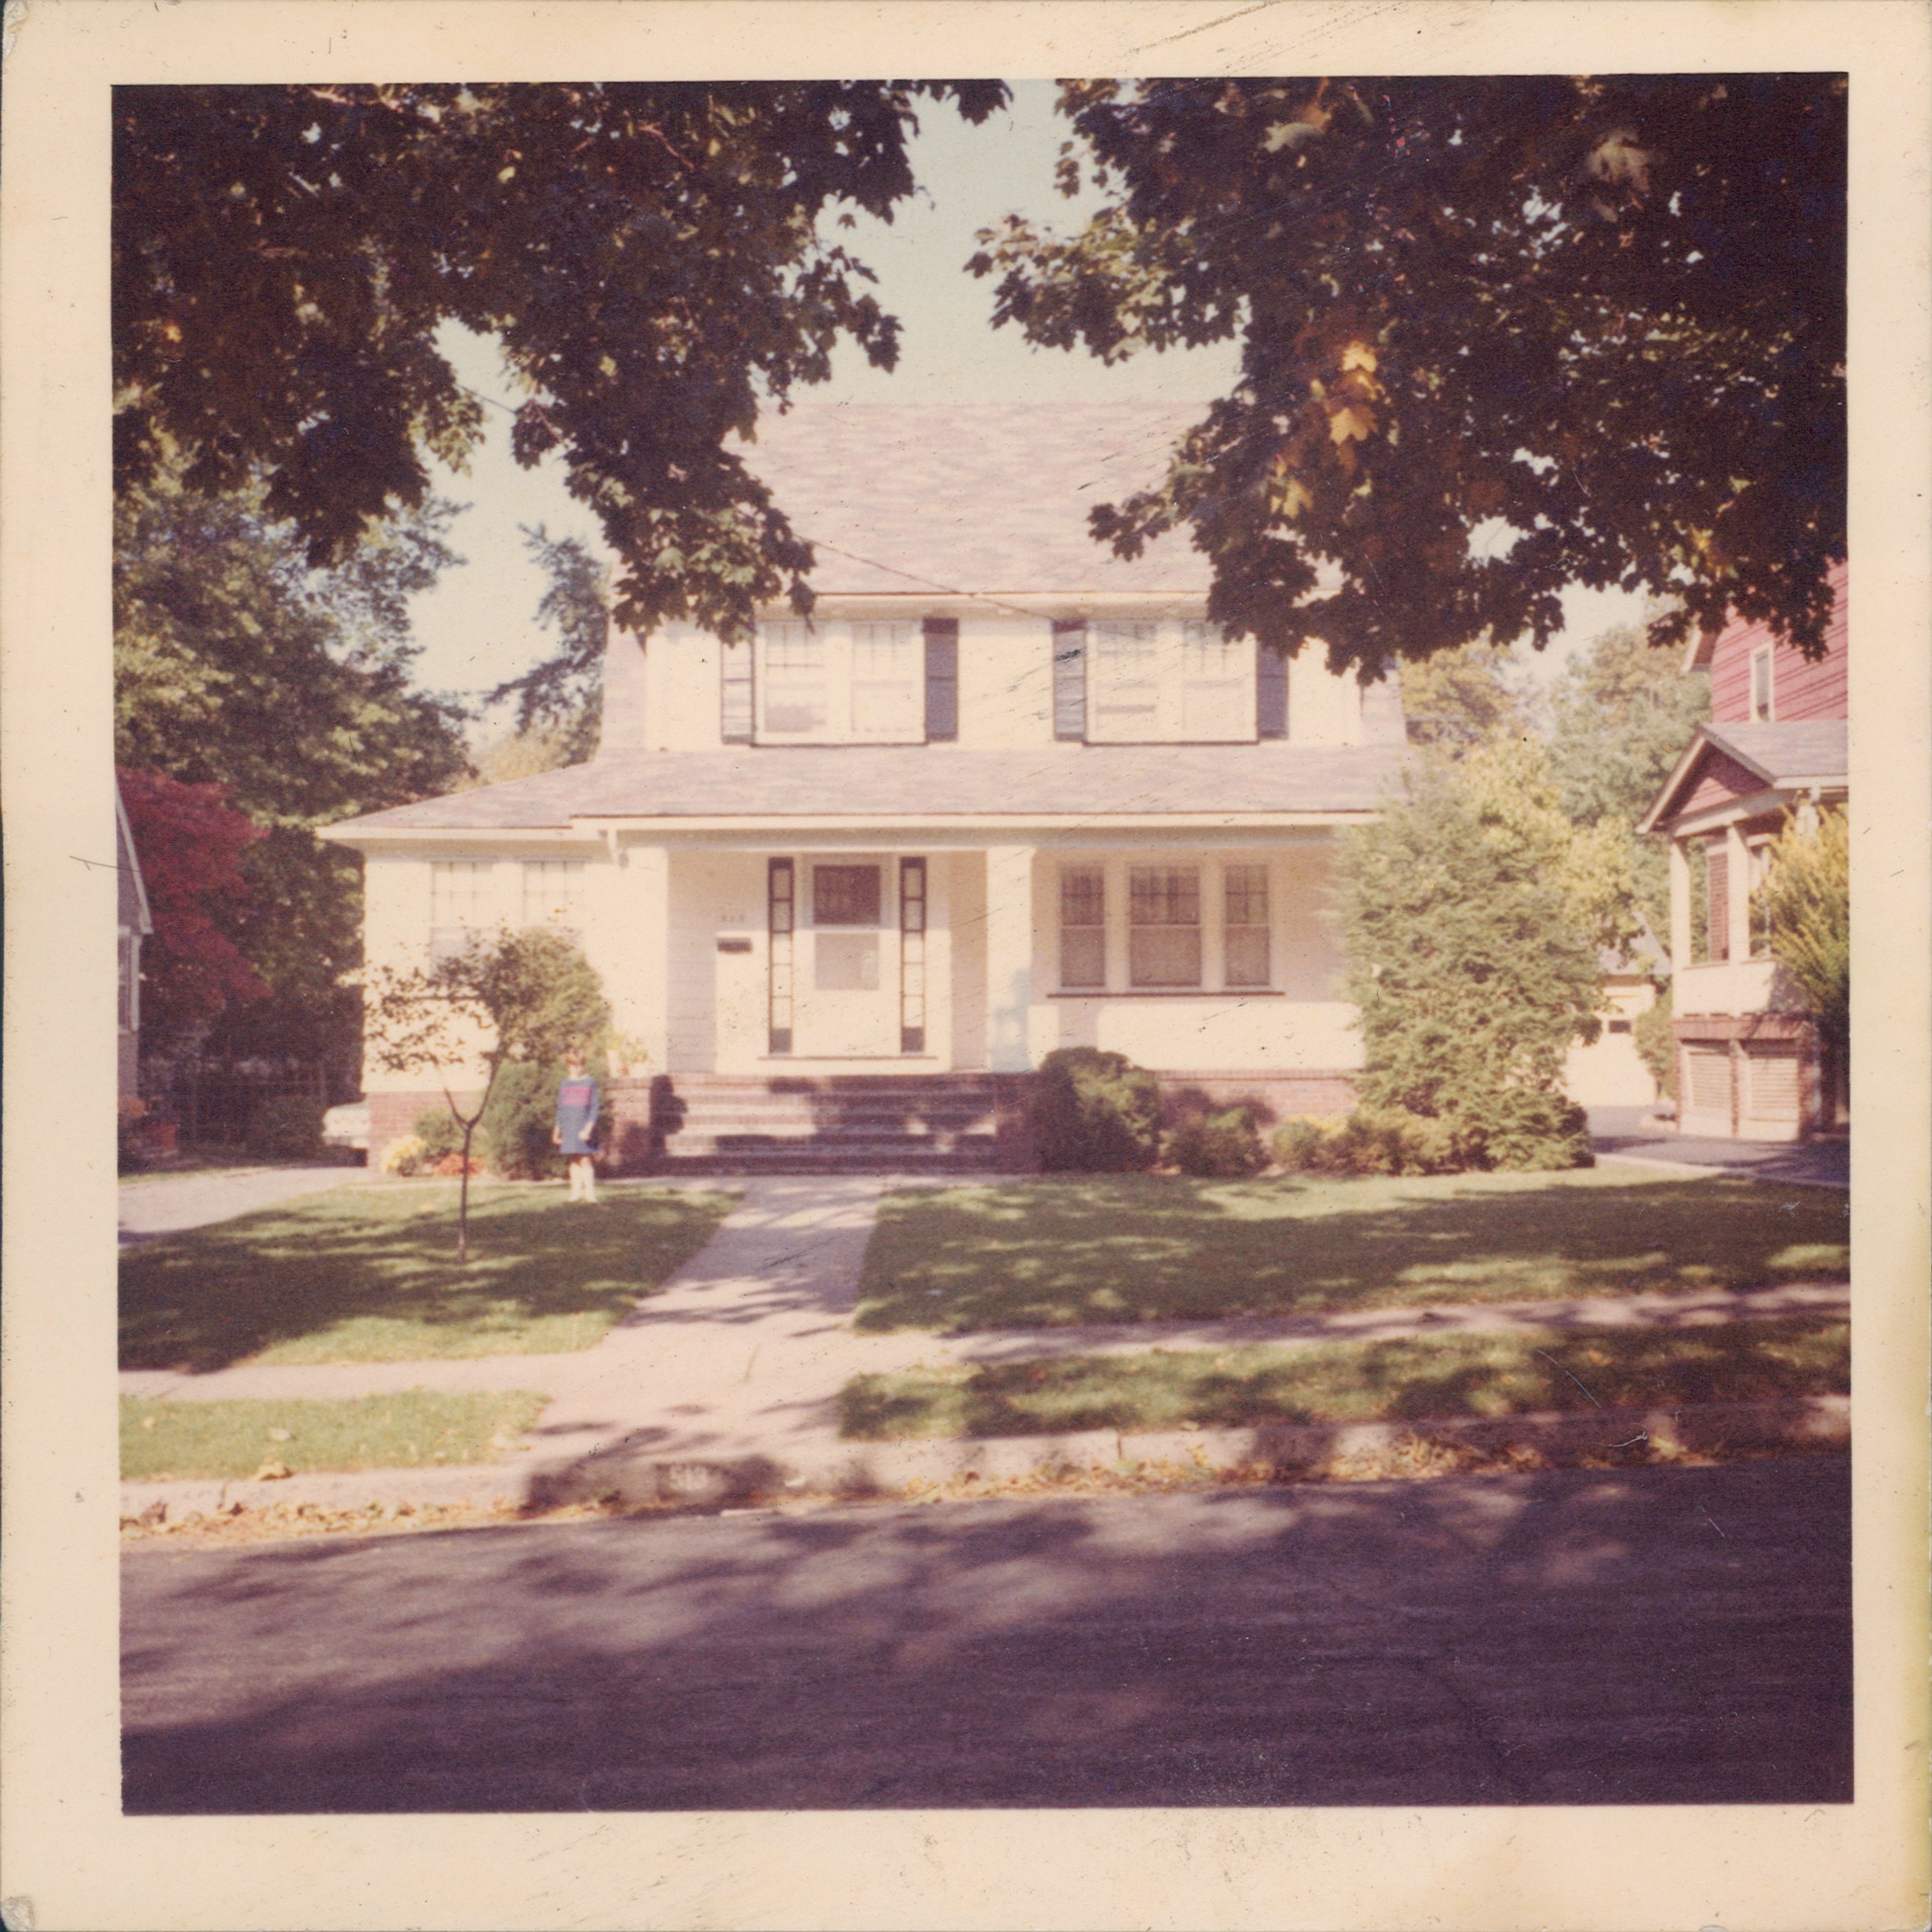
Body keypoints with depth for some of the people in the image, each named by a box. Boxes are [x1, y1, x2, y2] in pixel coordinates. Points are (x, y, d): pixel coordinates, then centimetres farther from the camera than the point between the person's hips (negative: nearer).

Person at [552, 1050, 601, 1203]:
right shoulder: (565, 1085, 11)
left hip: (585, 1128, -4)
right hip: (569, 1128, 4)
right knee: (574, 1161, 4)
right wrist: (557, 1131, 16)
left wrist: (589, 1128, -14)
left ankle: (590, 1192, -6)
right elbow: (561, 1110, 17)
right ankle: (576, 1191, 9)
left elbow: (595, 1108, -3)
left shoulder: (590, 1083, -1)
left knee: (586, 1160, -8)